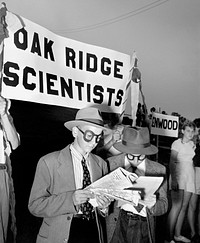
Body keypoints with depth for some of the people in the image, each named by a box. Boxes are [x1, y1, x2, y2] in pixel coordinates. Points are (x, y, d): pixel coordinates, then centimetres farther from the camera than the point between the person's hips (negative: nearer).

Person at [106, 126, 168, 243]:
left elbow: (164, 206, -1)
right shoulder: (111, 164, -8)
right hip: (117, 223, -1)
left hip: (144, 226, 1)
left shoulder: (158, 170, -4)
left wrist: (152, 205, -22)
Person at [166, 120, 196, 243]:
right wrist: (173, 179, -18)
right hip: (178, 176, -6)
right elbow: (172, 162, -11)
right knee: (177, 206, -12)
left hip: (190, 177, 6)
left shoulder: (192, 144, 13)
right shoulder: (177, 143, -4)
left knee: (184, 207, 7)